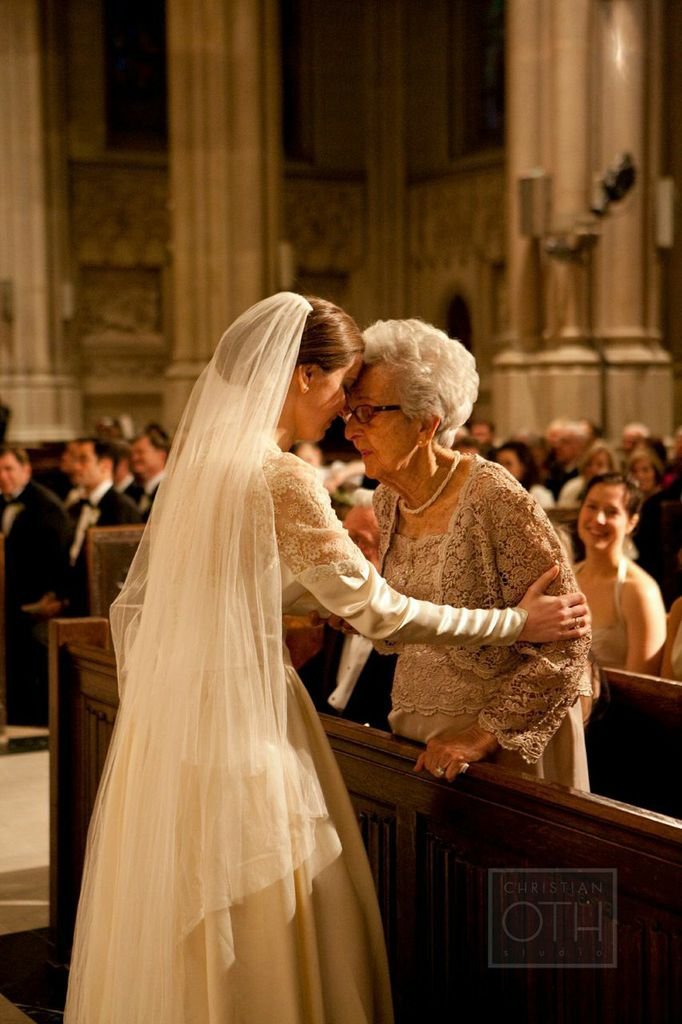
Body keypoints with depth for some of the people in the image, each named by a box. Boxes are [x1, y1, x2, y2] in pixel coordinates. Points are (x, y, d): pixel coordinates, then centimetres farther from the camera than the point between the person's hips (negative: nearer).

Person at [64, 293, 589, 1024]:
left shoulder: (198, 459, 7)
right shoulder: (282, 479, -17)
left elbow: (131, 607, 13)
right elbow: (379, 612, -15)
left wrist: (143, 704, 22)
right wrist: (522, 622, -8)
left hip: (169, 712, 8)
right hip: (241, 721, -8)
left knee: (170, 930, 18)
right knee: (254, 942, 4)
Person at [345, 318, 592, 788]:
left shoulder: (494, 498, -21)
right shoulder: (388, 500, 1)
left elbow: (563, 641, -20)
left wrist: (487, 732, -20)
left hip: (507, 744, -6)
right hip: (416, 730, 6)